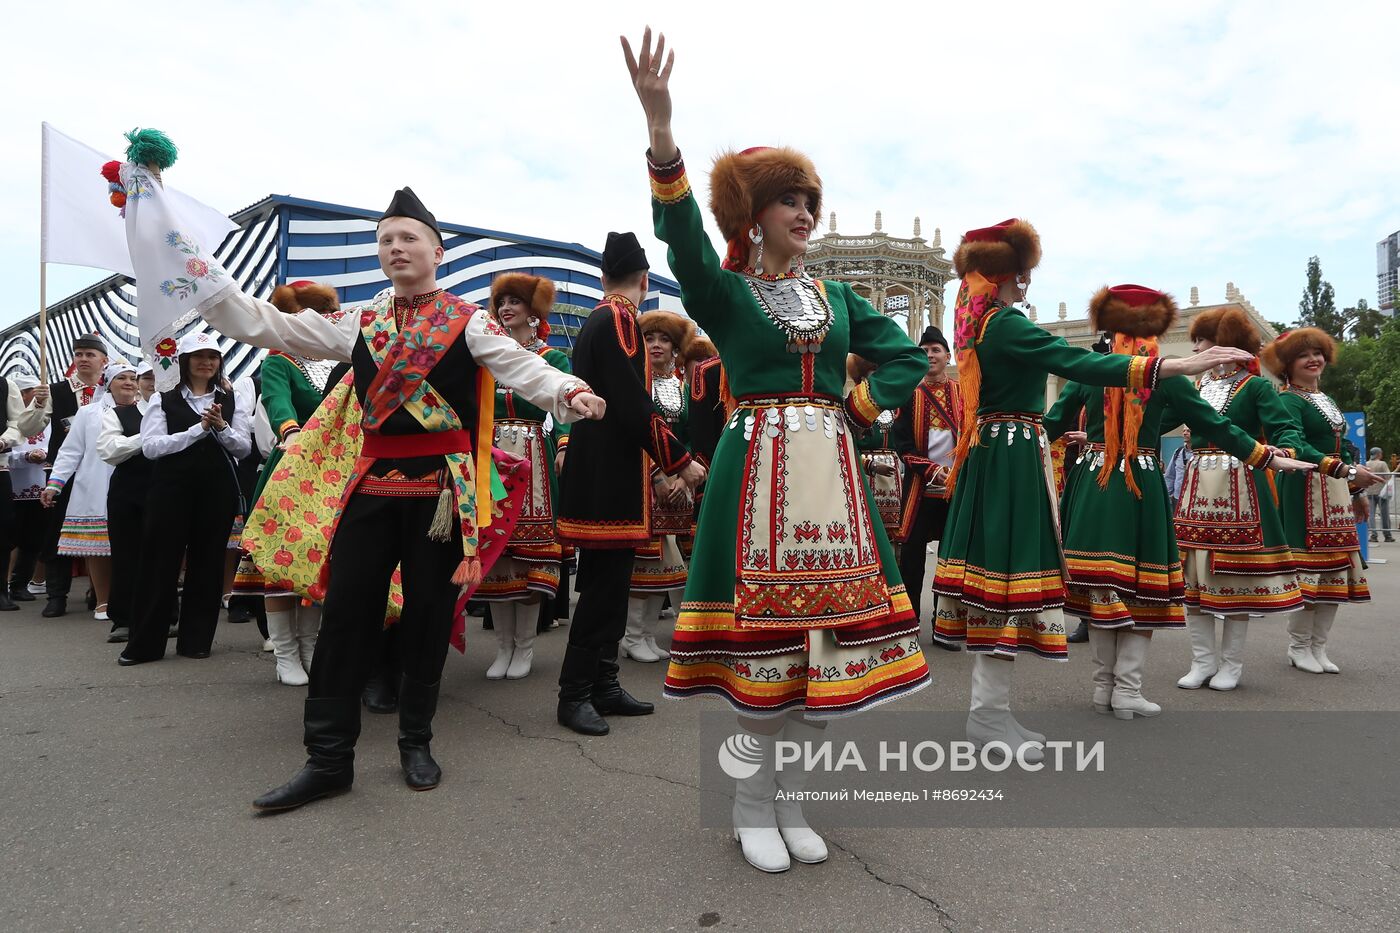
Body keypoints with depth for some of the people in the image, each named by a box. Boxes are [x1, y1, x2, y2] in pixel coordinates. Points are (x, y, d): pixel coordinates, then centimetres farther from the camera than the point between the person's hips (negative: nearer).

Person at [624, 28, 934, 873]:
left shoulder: (835, 296, 16)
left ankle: (792, 799, 21)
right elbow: (681, 228, -16)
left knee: (828, 631, 4)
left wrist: (857, 411, -1)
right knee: (762, 633, -2)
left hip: (830, 471, 5)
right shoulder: (723, 290, 3)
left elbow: (906, 357, 14)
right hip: (756, 470, -4)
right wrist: (659, 121, -29)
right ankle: (752, 806, 18)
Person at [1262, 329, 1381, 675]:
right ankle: (1299, 647, 6)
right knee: (1308, 567, -7)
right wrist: (1346, 470, -32)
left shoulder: (1327, 400, 18)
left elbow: (1339, 447, 23)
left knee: (1336, 570, 9)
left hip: (1337, 491, 9)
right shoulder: (1289, 400, -9)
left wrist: (1356, 490, 22)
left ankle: (1319, 647, 17)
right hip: (1306, 492, -9)